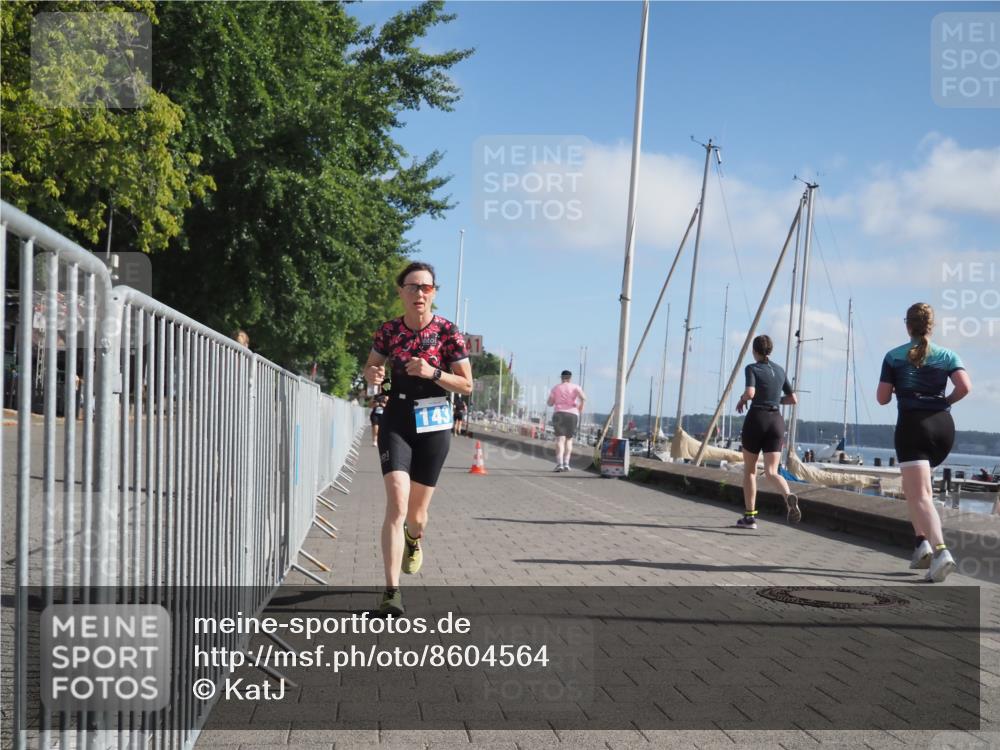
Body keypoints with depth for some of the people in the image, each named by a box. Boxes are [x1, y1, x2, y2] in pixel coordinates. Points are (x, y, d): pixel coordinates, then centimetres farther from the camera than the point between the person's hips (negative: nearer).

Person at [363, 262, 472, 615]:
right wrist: (372, 374, -10)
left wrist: (432, 373, -20)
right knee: (397, 503, -18)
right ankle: (392, 591, -19)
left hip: (434, 425, 0)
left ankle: (414, 540, 49)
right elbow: (371, 367, 15)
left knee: (416, 511, 11)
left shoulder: (447, 331, -6)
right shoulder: (388, 330, -1)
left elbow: (467, 385, -4)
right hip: (396, 422, 0)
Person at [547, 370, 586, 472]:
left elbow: (550, 403, 10)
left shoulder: (555, 388, 9)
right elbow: (583, 397, -12)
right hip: (572, 414, 1)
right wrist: (581, 408, 3)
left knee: (560, 439, -10)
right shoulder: (575, 387, 6)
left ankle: (559, 464, -26)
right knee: (569, 440, 15)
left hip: (558, 414, -1)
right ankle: (566, 463, 7)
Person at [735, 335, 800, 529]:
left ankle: (750, 516, 13)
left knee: (749, 469, 13)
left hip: (756, 419, -4)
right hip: (776, 422, 4)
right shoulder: (780, 370, 15)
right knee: (771, 473, -4)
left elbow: (750, 392, -21)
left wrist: (742, 400, 1)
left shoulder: (752, 368, -3)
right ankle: (789, 497, -36)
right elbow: (793, 399, 20)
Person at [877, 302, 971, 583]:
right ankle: (923, 540, 13)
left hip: (912, 425, -4)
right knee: (916, 484, 26)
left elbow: (882, 398, 2)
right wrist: (946, 401, 12)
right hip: (943, 426, 4)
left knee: (919, 495, -11)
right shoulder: (947, 355, 9)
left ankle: (940, 550, -33)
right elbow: (965, 386, -6)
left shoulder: (894, 357, 5)